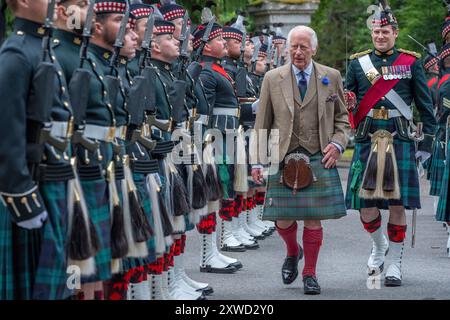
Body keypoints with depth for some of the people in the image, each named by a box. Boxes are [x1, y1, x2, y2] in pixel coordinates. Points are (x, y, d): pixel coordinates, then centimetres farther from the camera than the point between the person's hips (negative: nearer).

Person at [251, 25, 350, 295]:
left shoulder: (331, 77, 7)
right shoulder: (273, 79, 5)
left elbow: (342, 118, 14)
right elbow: (262, 124, 7)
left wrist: (337, 144, -3)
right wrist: (258, 161, 1)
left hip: (319, 159, 0)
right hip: (283, 159, 0)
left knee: (313, 219, -1)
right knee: (283, 219, 0)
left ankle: (310, 274, 14)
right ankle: (293, 253, 32)